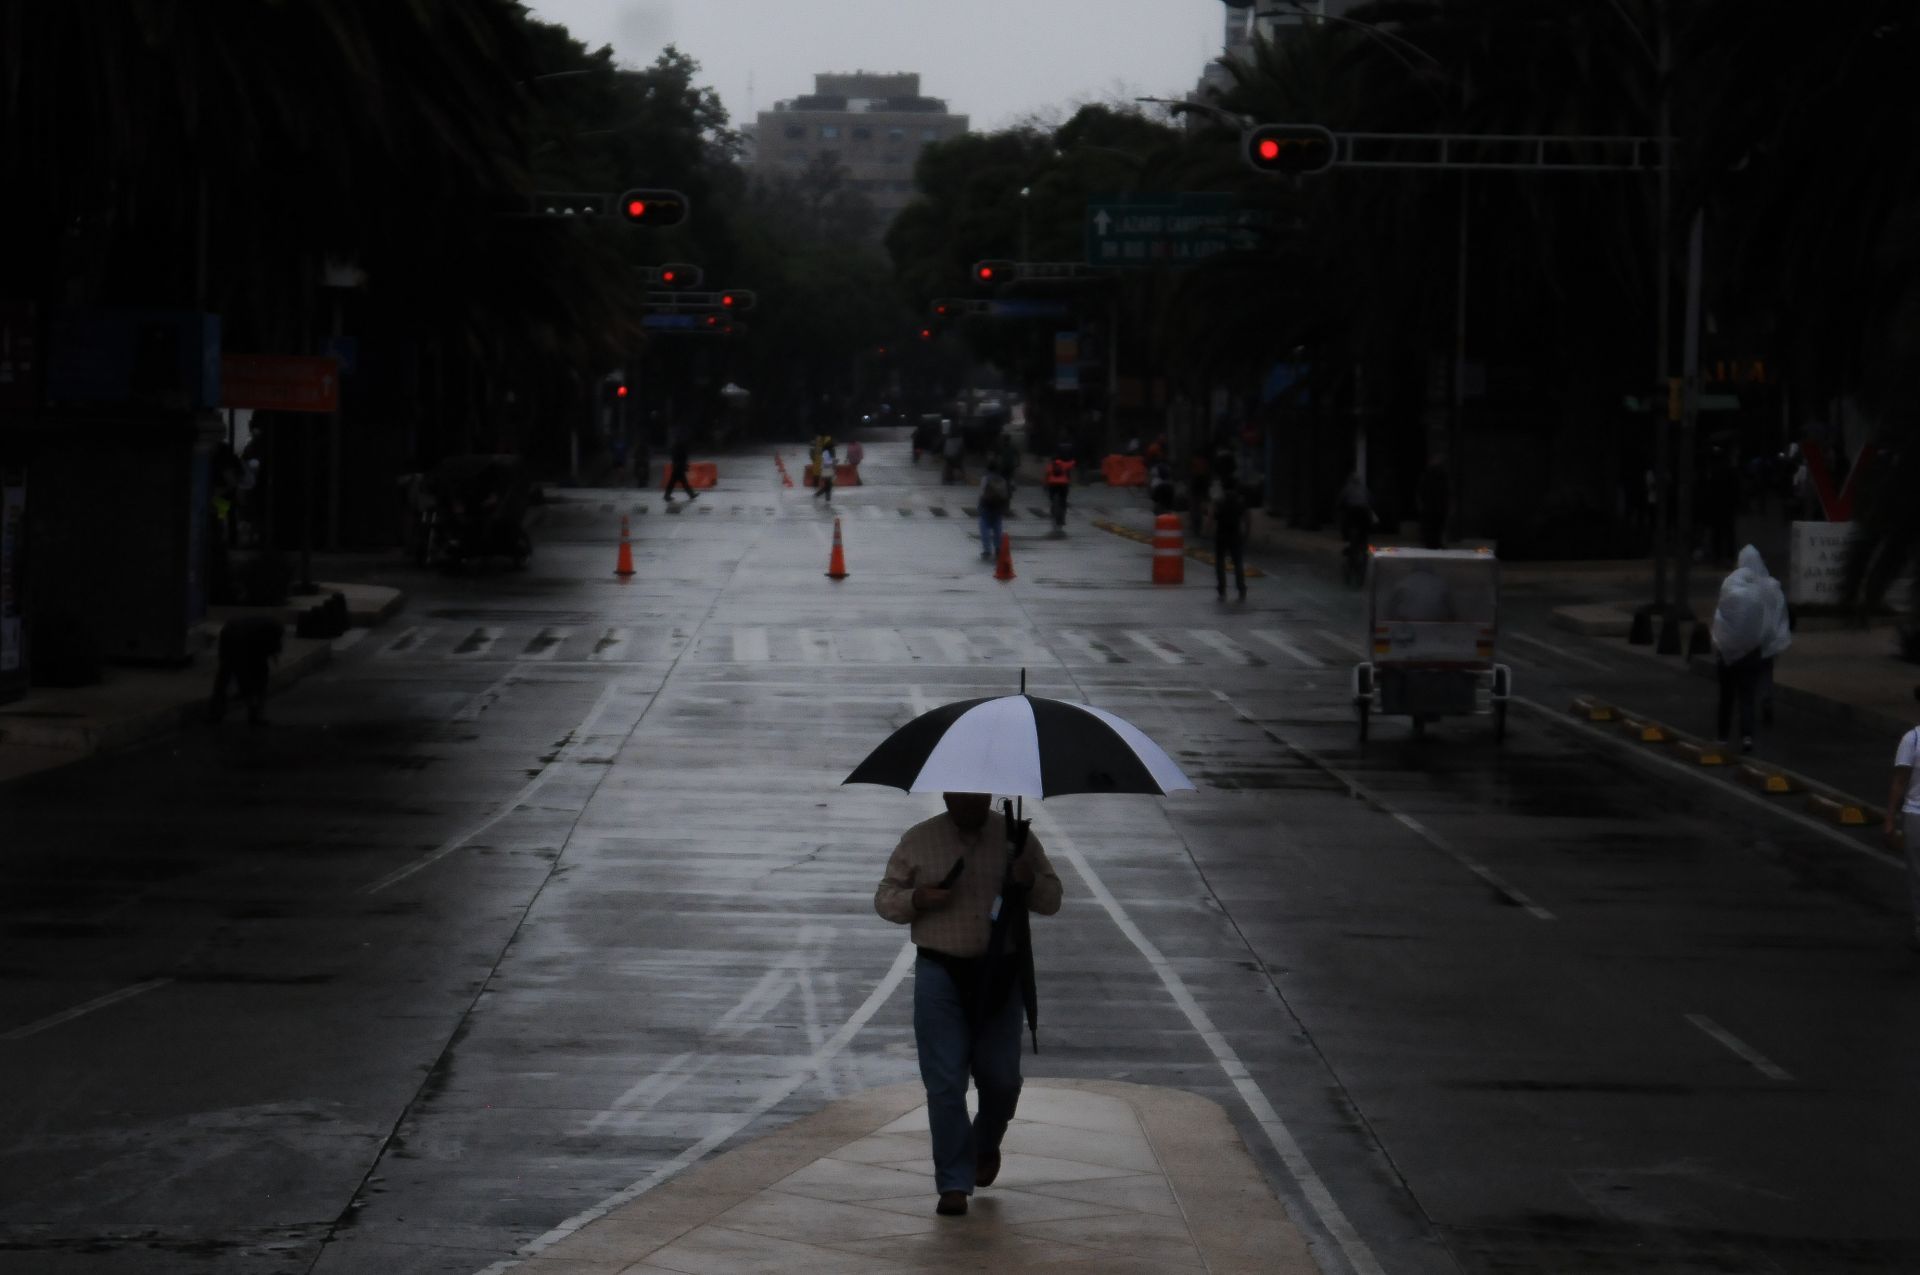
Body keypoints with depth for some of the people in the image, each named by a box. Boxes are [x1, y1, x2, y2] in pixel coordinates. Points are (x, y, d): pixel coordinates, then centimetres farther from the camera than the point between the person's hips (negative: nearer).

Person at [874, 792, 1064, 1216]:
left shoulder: (1016, 837, 5)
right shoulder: (919, 840, 3)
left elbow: (1052, 900, 7)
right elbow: (885, 898, 7)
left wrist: (1029, 882, -15)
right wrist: (916, 900, -14)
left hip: (999, 976, 1)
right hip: (940, 974, -1)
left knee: (1001, 1078, 6)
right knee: (944, 1082, -4)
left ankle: (986, 1146, 37)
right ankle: (953, 1184, 2)